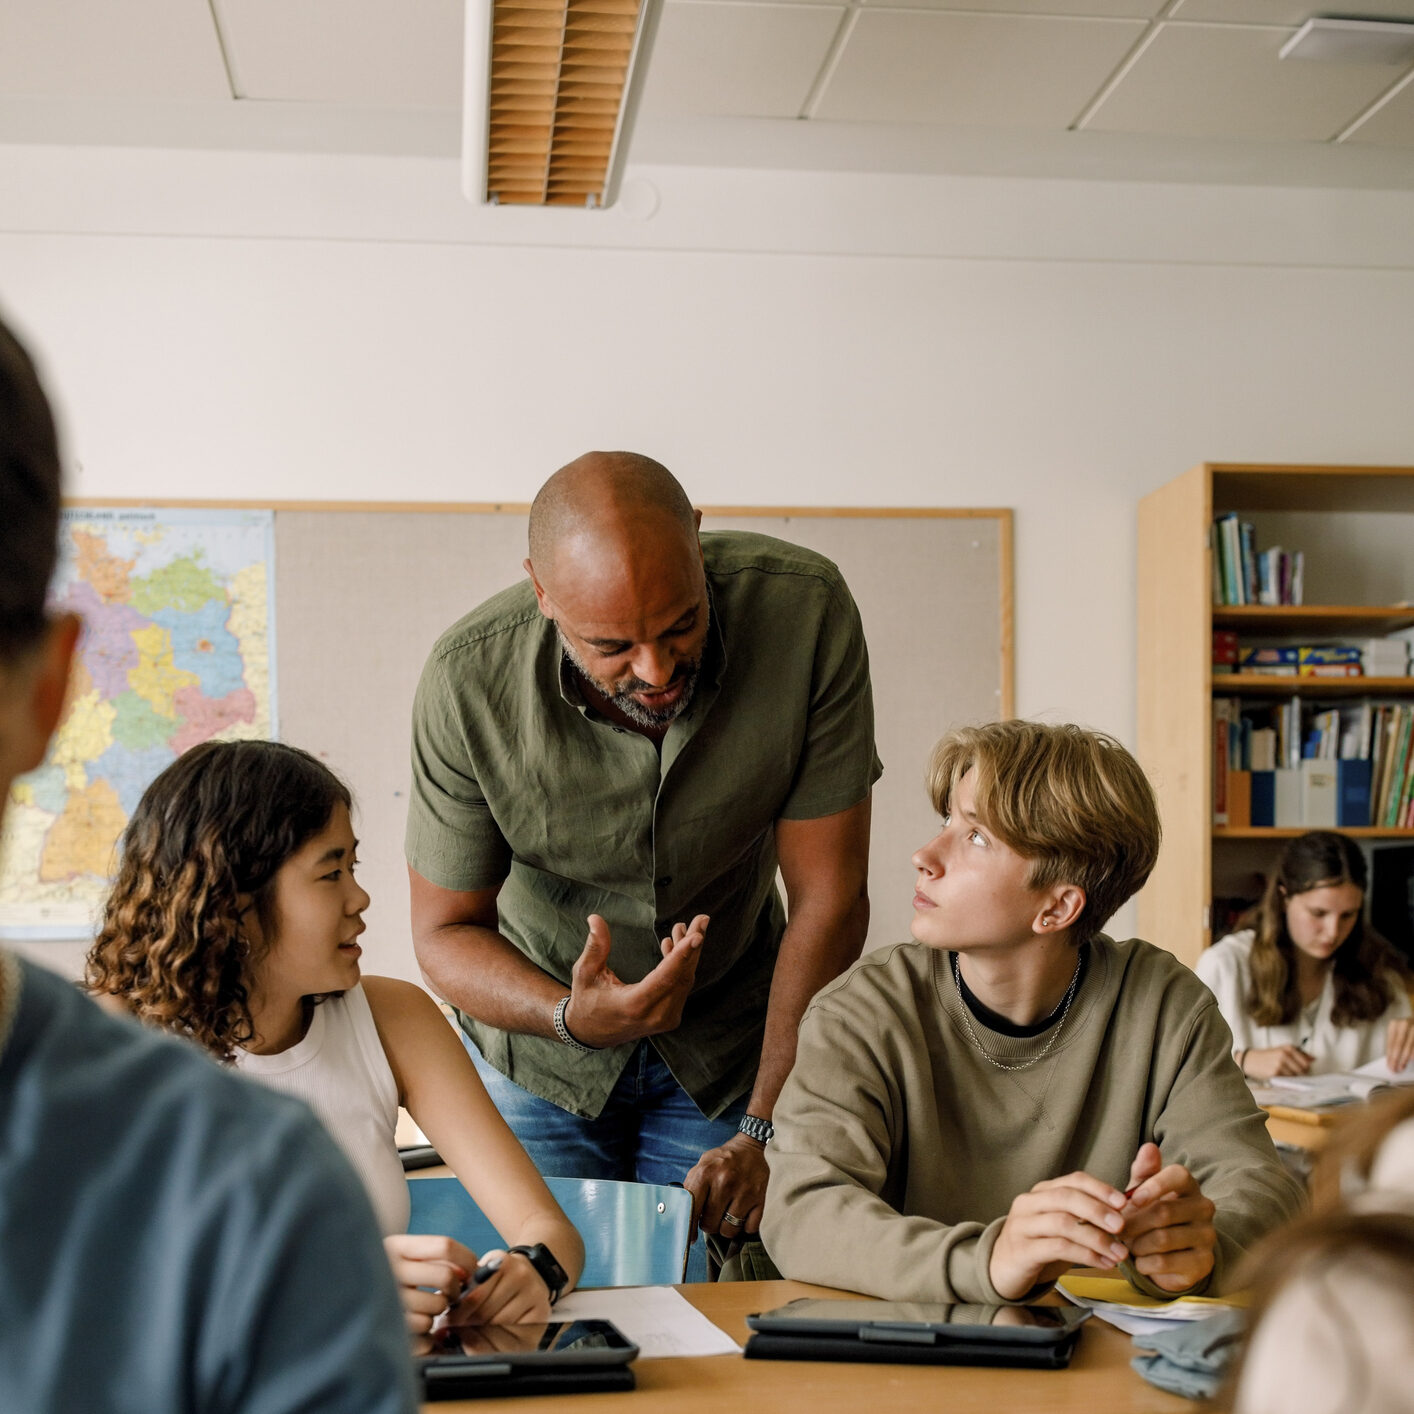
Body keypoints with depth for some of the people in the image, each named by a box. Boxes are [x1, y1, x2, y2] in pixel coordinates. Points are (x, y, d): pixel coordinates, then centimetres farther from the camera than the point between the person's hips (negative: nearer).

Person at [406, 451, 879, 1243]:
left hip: (731, 1043, 0)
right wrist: (572, 1018, -34)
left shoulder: (805, 610, -28)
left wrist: (766, 1132, -24)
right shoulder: (470, 681, -27)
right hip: (537, 1044, 0)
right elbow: (446, 930, -13)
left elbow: (827, 899, -20)